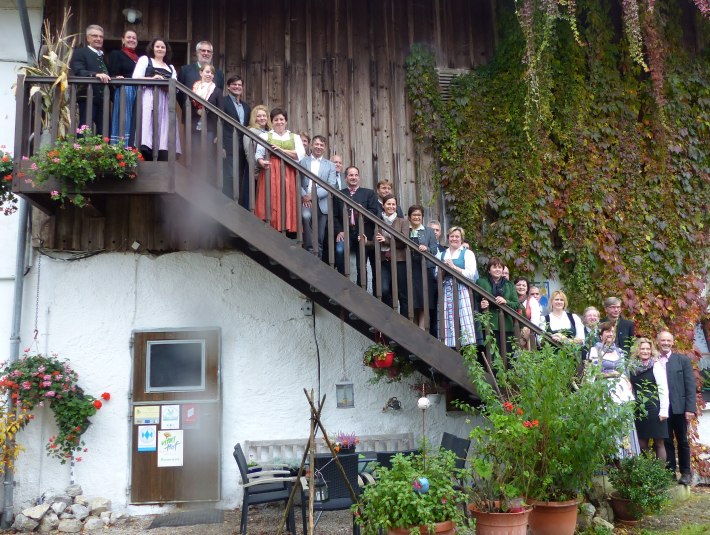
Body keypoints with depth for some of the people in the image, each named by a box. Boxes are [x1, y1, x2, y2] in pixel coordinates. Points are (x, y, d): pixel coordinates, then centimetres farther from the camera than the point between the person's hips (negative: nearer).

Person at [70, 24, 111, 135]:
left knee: (104, 131, 7)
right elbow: (78, 72, -15)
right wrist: (95, 74, -31)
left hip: (104, 99, 7)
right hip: (87, 98, -7)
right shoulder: (79, 53, 1)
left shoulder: (105, 55, 24)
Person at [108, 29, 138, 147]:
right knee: (123, 124, -9)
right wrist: (118, 78, -23)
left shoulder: (140, 58, 23)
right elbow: (113, 75, -3)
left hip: (138, 93, 5)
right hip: (123, 92, -5)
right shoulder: (116, 54, 9)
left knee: (135, 126, 3)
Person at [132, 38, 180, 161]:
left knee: (164, 133, -8)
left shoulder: (171, 68, 27)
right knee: (148, 127, -19)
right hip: (149, 99, -3)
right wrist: (152, 79, -12)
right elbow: (135, 78, 2)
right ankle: (146, 158, -23)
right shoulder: (145, 59, 16)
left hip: (165, 102, 3)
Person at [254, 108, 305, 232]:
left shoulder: (295, 137, 16)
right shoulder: (265, 136, 15)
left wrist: (281, 150, -7)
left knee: (288, 203, -6)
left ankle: (287, 229, -4)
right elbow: (259, 154, 5)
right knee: (271, 202, -9)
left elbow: (300, 155, 1)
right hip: (270, 173, -1)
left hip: (288, 174, 1)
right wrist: (261, 162, -17)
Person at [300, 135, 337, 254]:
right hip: (305, 199, -2)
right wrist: (304, 196, -16)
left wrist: (313, 195, -11)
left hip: (321, 202, 2)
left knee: (320, 237, 0)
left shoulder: (330, 165, 13)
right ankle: (310, 249, -24)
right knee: (306, 215, -32)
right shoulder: (302, 161, 9)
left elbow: (331, 186, 2)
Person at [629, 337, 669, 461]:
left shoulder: (656, 365, -3)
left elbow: (663, 388, -7)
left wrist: (664, 410, -12)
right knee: (642, 444, 6)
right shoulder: (632, 367, 7)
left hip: (654, 408, -4)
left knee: (659, 442, 1)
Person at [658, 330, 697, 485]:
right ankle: (670, 472, 13)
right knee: (667, 442, 7)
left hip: (678, 408, 0)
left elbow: (691, 386, -1)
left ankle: (686, 473, 18)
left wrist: (690, 408, -8)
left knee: (682, 441, 9)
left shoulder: (683, 360, 3)